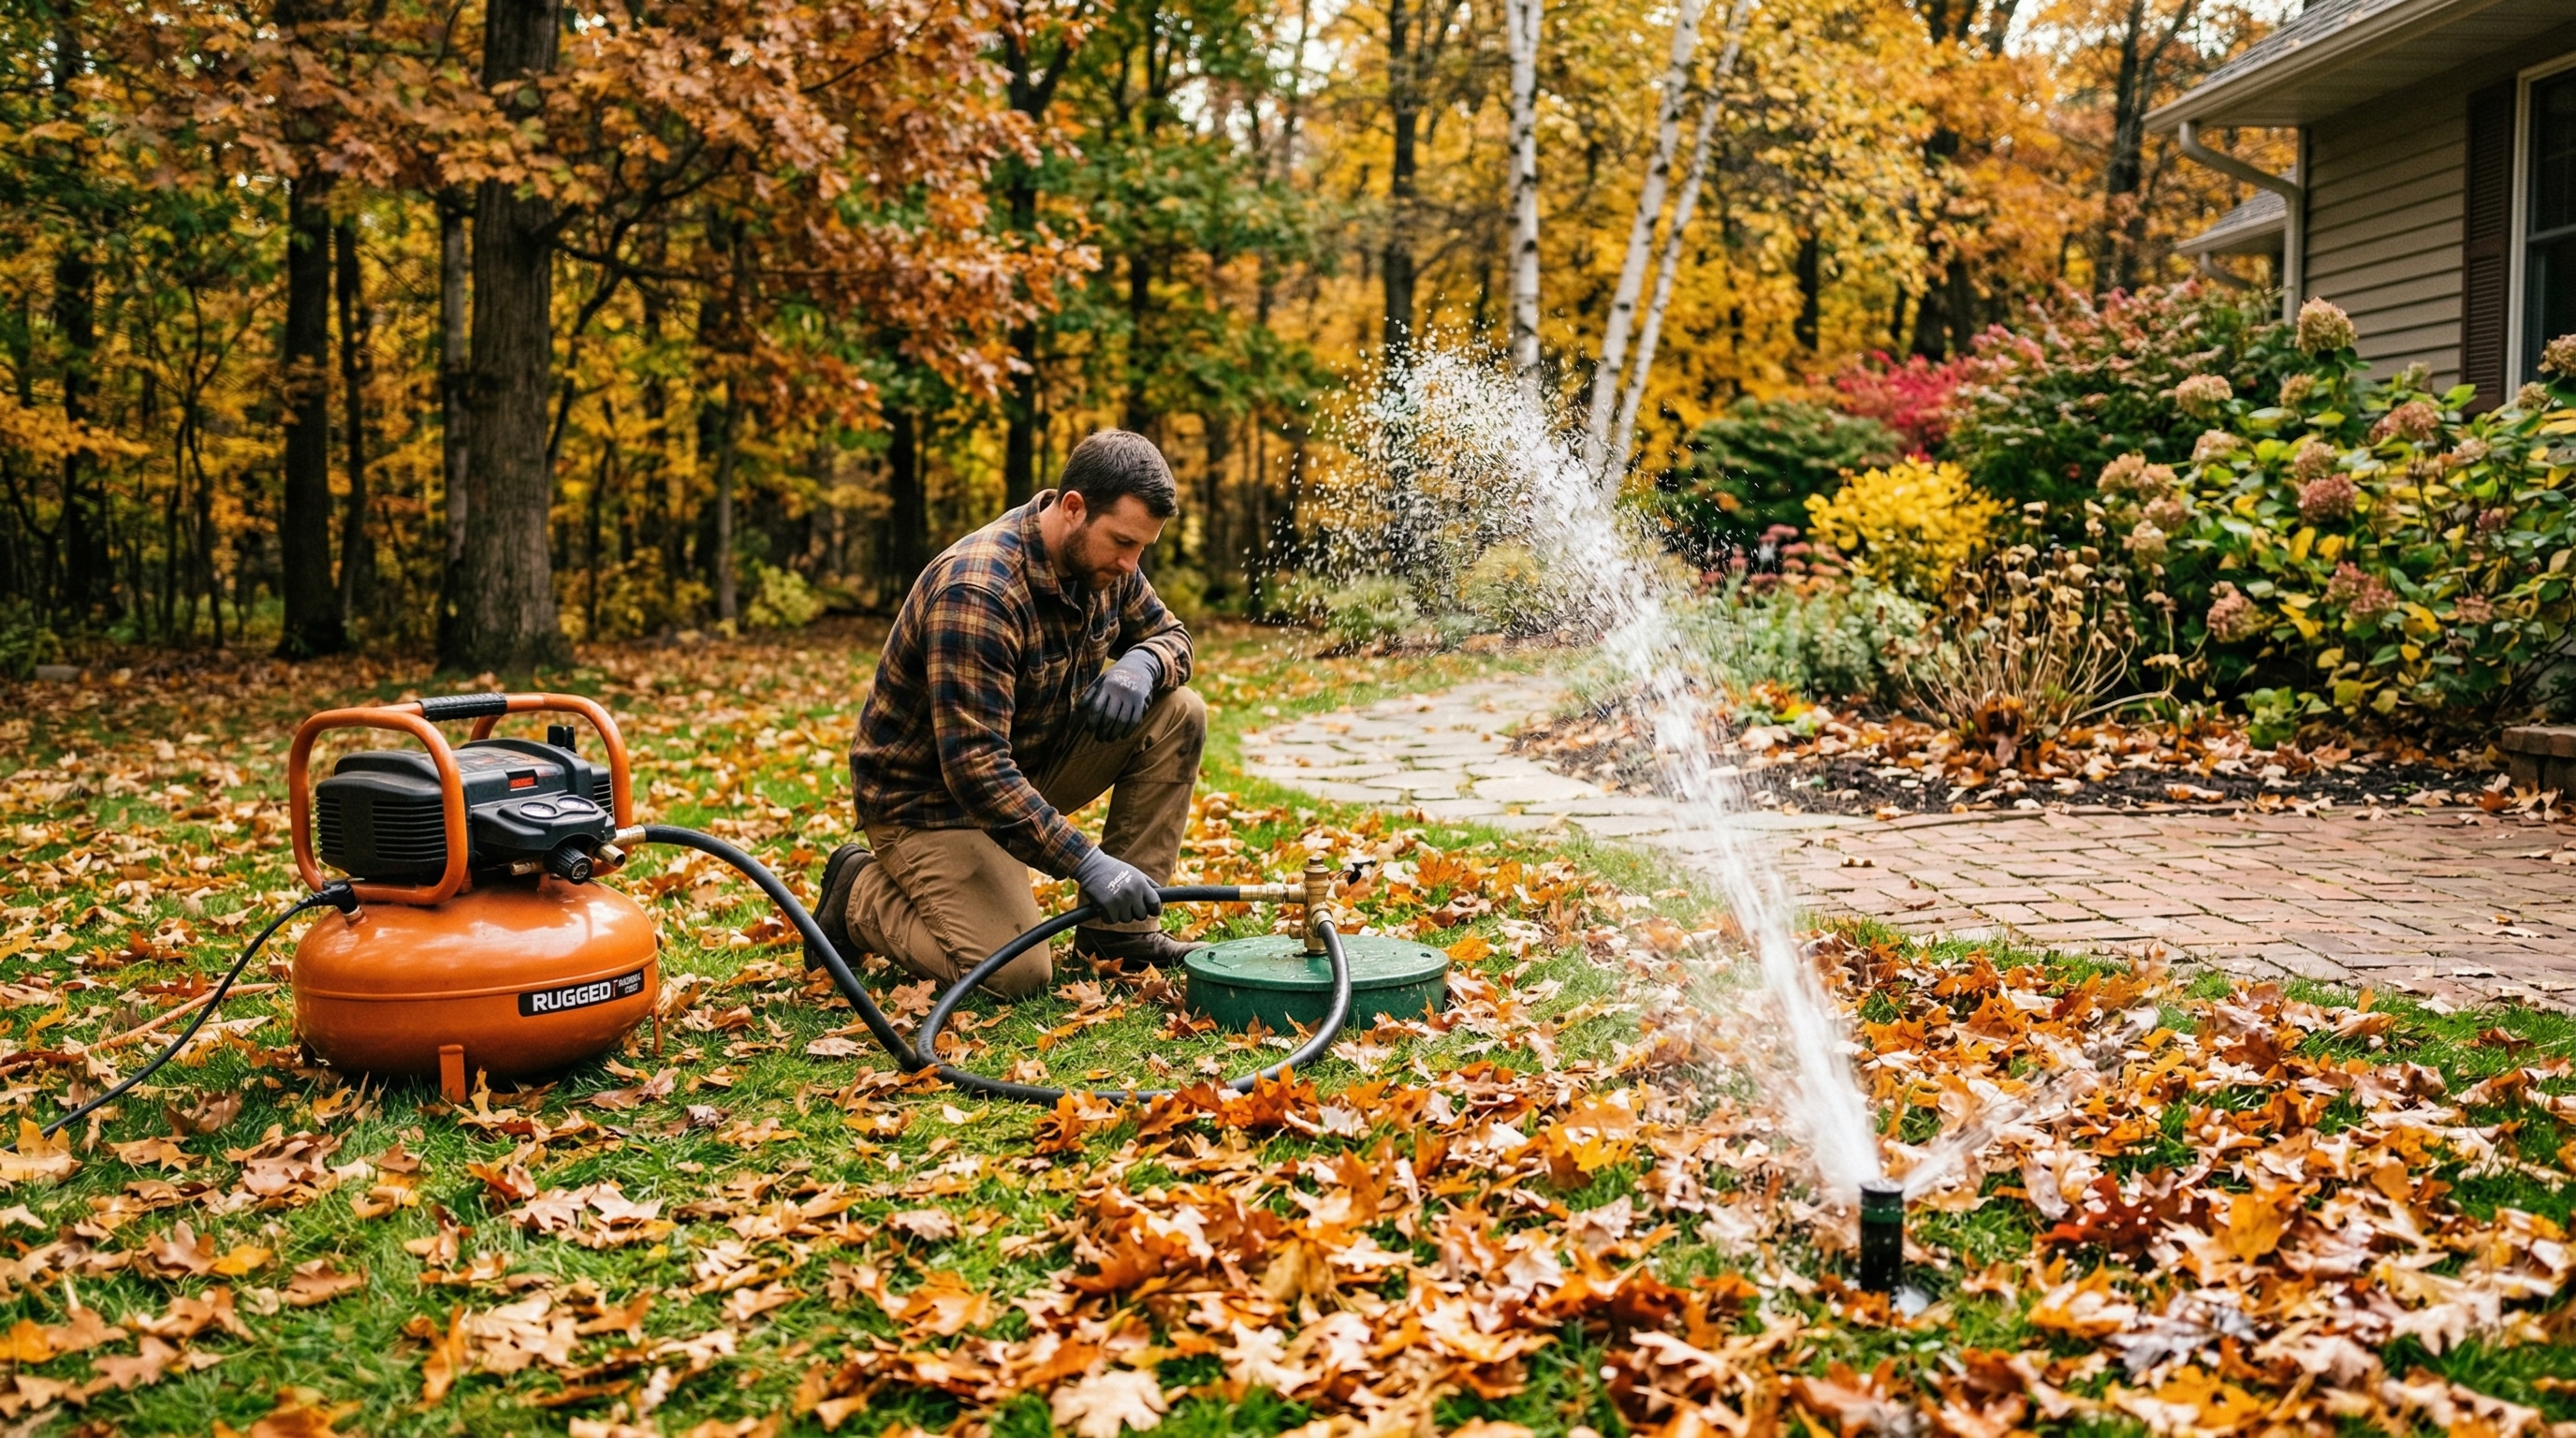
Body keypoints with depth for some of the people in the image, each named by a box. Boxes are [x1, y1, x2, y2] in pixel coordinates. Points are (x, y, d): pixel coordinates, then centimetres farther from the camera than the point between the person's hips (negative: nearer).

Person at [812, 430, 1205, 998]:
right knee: (1017, 974, -22)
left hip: (1029, 762, 8)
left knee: (1178, 714, -8)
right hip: (929, 796, -8)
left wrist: (1142, 662, -17)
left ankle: (1121, 926, -1)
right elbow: (974, 769, -36)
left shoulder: (1101, 559, -7)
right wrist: (1088, 863, -37)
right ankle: (862, 893, 5)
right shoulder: (976, 593, -33)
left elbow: (1171, 635, 9)